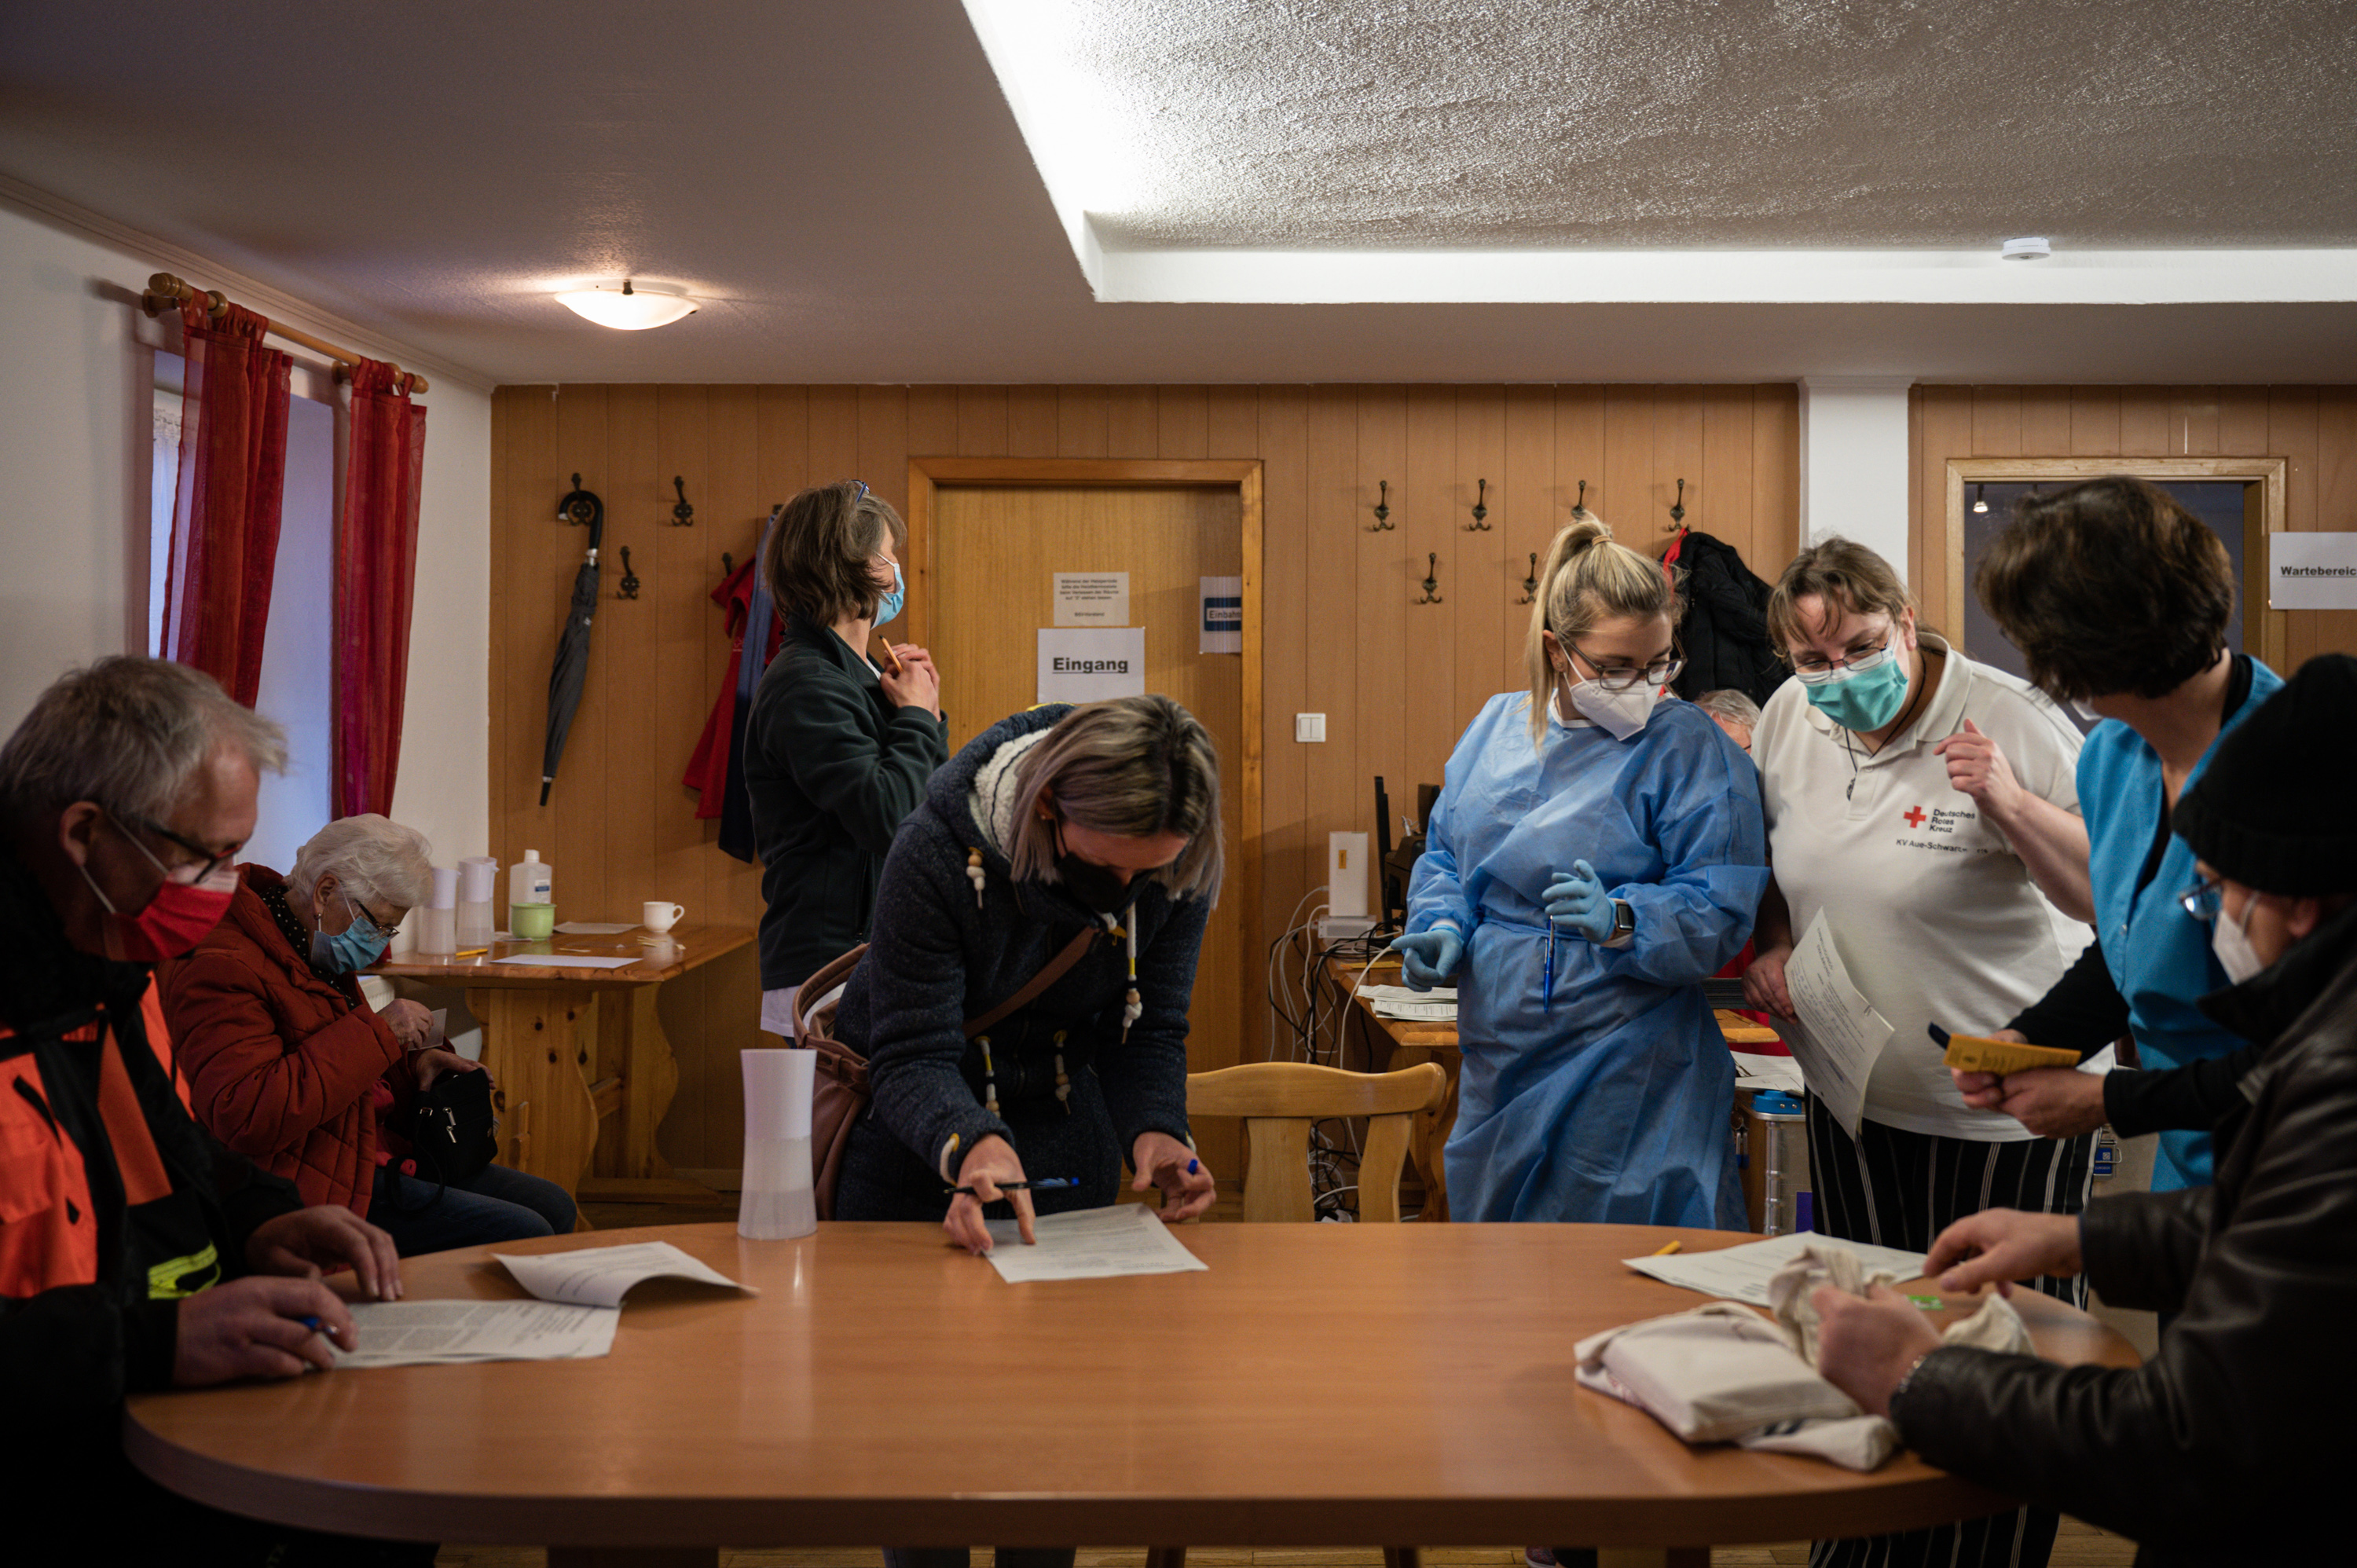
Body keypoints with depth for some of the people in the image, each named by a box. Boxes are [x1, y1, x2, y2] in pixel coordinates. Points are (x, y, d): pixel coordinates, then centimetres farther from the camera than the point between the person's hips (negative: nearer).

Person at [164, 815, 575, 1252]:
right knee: (523, 1235, -19)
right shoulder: (221, 969, -19)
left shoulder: (318, 951, 15)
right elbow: (246, 1118, -32)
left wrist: (411, 1064, 8)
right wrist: (377, 1033, -27)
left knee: (552, 1206, 7)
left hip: (376, 1155, 11)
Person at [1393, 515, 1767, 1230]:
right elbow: (1445, 851, 16)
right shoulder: (1495, 726, 6)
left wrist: (1620, 921, -29)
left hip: (1629, 1082, -5)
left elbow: (1720, 912, -13)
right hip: (1499, 1064, 5)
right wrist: (1444, 926, -3)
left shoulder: (1691, 750, -9)